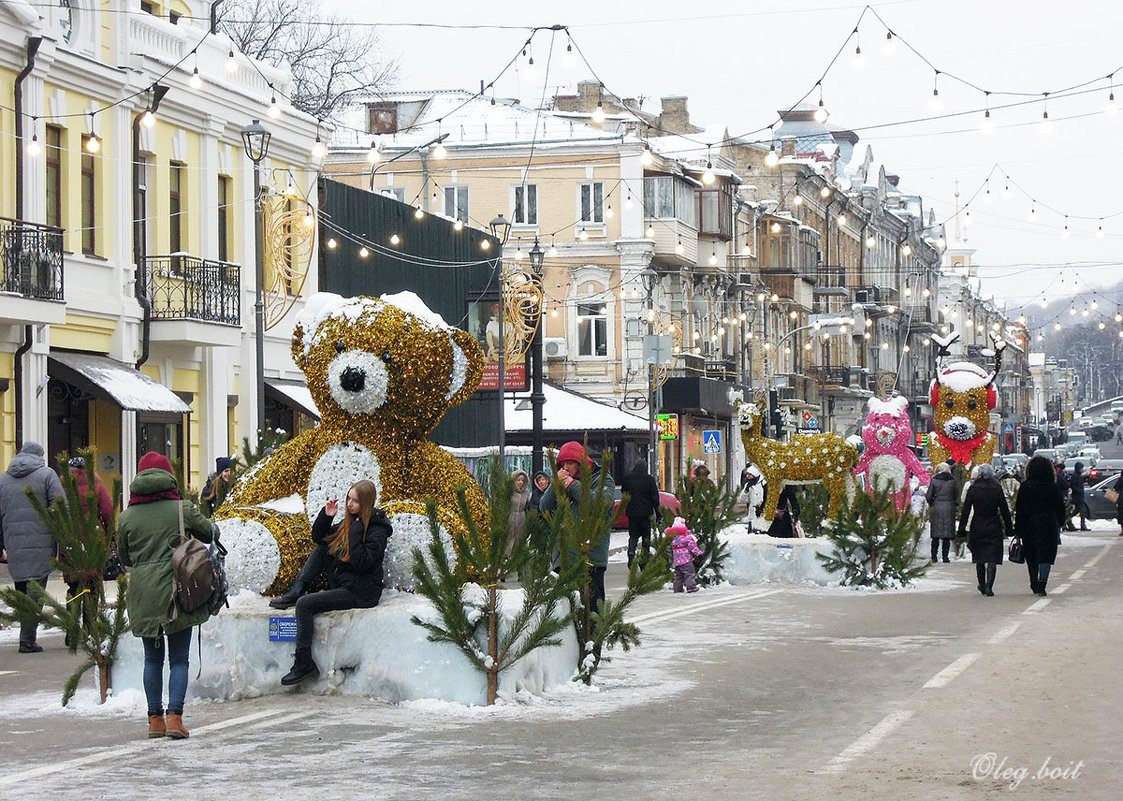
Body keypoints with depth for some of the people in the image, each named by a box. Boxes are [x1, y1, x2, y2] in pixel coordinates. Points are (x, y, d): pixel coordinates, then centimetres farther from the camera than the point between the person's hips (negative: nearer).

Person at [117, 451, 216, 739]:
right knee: (179, 659, 4)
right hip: (178, 593, -2)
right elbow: (210, 533, 9)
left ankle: (155, 719, 12)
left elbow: (123, 557, 11)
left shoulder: (127, 517, 0)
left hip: (143, 594, 2)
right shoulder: (182, 508, -5)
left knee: (153, 658, 13)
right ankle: (174, 716, -6)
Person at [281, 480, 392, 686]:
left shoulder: (377, 530, -16)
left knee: (305, 604, -19)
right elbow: (319, 537, 17)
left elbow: (362, 563, -27)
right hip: (341, 583, 9)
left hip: (360, 593, -9)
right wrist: (326, 516, 1)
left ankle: (304, 664, -18)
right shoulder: (351, 521, 10)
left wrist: (355, 532, -24)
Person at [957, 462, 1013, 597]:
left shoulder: (973, 489, -3)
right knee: (992, 559, -2)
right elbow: (1005, 510, -1)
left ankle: (982, 586, 24)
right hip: (994, 529, -1)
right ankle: (989, 586, -16)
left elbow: (965, 510, -3)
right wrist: (1009, 528, 7)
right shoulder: (997, 489, -5)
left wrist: (962, 529, 1)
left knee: (979, 559, 16)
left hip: (977, 529, 1)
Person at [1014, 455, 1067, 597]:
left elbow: (1019, 510, -3)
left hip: (1029, 526, 1)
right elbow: (1060, 507, 3)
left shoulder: (1025, 487, -4)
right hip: (1048, 525, -1)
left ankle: (1034, 585, 23)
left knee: (1031, 558, 14)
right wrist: (1060, 523, 18)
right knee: (1045, 556, -3)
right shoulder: (1052, 487, -4)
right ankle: (1041, 586, -17)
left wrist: (1017, 529, 2)